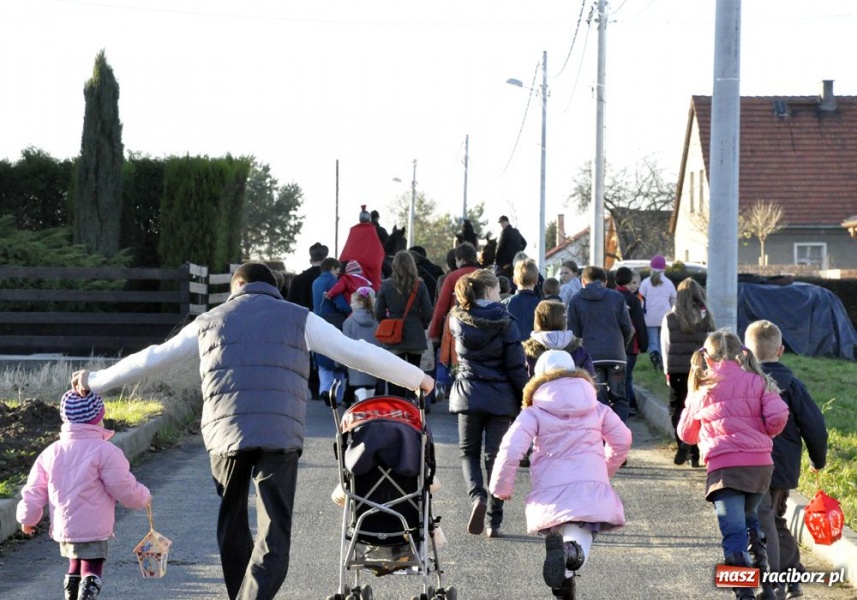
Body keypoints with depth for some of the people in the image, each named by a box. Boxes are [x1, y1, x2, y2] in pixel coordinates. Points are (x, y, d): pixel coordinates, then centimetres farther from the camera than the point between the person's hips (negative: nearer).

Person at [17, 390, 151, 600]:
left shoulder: (51, 452, 6)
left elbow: (34, 489, 10)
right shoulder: (105, 451, -13)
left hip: (63, 527, 6)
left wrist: (27, 517, 23)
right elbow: (125, 490, -12)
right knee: (91, 570, -5)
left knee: (75, 568, 23)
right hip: (92, 529, -6)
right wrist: (144, 497, 8)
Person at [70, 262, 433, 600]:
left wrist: (95, 381, 37)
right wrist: (417, 379, 22)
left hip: (224, 433, 2)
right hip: (280, 437, -2)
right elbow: (358, 353, 12)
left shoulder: (210, 321, 18)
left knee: (232, 522, 21)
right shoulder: (299, 319, 13)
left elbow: (151, 359, 24)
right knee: (274, 535, -2)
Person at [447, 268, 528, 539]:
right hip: (500, 398, -2)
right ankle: (494, 522, 5)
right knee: (496, 457, 5)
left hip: (468, 395, 2)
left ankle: (477, 495, -13)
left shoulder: (457, 319, -2)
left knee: (469, 451, 16)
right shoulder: (504, 323, -10)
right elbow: (516, 367, -9)